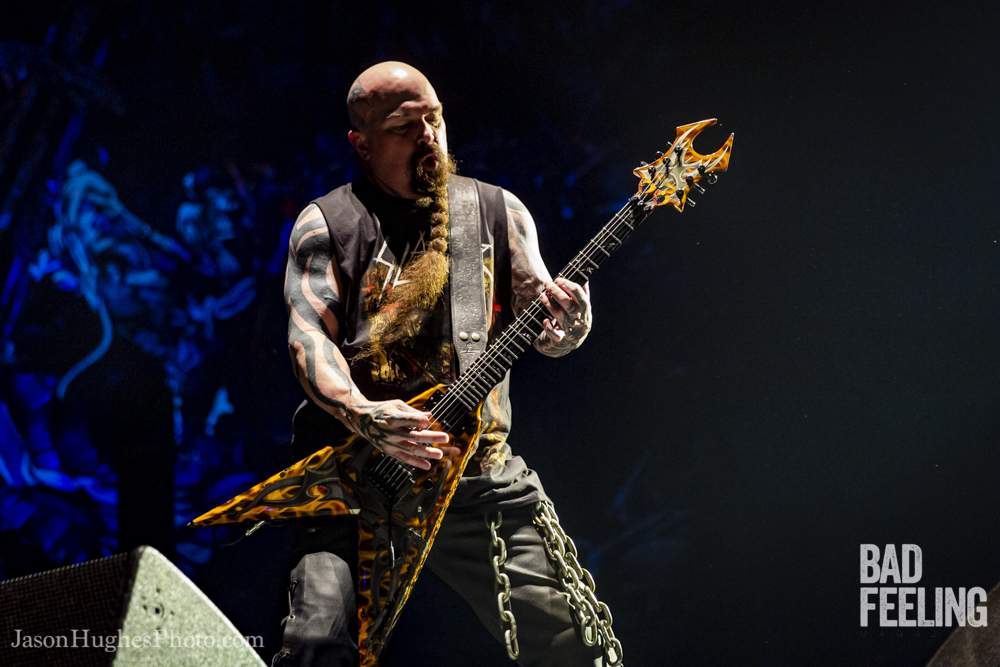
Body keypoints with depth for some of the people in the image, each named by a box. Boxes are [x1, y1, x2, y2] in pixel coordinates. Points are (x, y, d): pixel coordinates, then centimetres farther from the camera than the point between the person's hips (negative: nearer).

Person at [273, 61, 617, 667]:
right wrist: (361, 414, -28)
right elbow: (310, 334, -8)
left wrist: (567, 324, -19)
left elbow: (543, 330, 7)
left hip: (482, 474, 3)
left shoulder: (498, 212, 11)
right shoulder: (326, 226, 3)